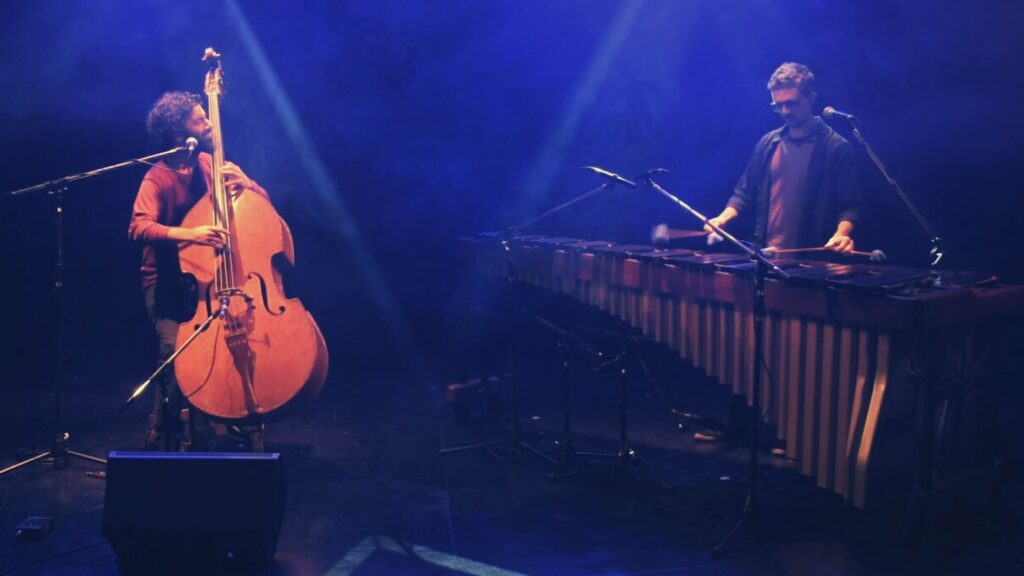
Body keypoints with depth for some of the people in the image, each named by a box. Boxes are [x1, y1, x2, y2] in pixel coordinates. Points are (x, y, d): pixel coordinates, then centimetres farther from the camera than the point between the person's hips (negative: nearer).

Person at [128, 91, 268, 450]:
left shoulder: (212, 165, 4)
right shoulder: (158, 178, -11)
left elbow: (263, 204, 7)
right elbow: (139, 227, -26)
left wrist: (245, 184, -15)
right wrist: (188, 234, -41)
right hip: (168, 282, -4)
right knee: (177, 352, -22)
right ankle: (162, 440, -2)